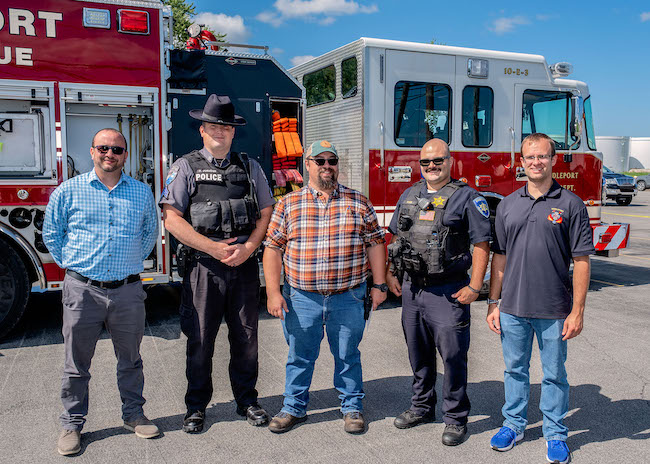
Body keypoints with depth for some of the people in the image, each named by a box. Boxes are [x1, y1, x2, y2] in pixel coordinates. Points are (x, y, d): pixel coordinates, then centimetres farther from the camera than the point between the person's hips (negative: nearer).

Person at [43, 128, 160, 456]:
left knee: (130, 359, 13)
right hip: (83, 291, -1)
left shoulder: (142, 193, 6)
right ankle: (72, 424, 24)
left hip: (128, 291, 2)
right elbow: (51, 233, 11)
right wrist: (71, 264, 6)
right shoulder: (68, 191, 2)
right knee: (76, 364, 9)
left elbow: (150, 233, 18)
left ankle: (133, 414, 29)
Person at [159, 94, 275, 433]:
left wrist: (248, 247, -8)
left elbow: (267, 212, 9)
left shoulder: (250, 166, 11)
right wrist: (215, 247, -13)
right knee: (200, 339, 6)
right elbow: (172, 218, -6)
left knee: (246, 337, 10)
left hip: (244, 266, 2)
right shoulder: (186, 167, 3)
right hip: (203, 266, -2)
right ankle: (196, 406, 23)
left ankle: (246, 400, 27)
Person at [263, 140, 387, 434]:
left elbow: (375, 243, 5)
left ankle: (352, 408, 29)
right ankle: (293, 408, 29)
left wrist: (379, 285, 1)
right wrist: (273, 292, -6)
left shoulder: (358, 203, 4)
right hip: (301, 299, 0)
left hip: (348, 298, 0)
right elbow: (273, 248, 0)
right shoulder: (288, 204, 2)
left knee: (347, 355, 12)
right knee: (299, 356, 11)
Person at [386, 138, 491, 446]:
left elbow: (481, 244, -9)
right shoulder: (409, 196, 11)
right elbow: (396, 236, 18)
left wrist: (474, 287, -14)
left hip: (447, 291, -5)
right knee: (418, 354, 16)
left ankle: (455, 418, 17)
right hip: (411, 289, 6)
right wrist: (391, 273, 10)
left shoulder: (466, 197, -6)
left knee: (453, 356, 2)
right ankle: (422, 407, 33)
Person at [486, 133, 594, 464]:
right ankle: (513, 424, 32)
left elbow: (581, 260, -5)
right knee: (515, 369, 15)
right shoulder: (507, 205, 6)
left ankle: (555, 433, 28)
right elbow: (499, 257, 8)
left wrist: (577, 311, -9)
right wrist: (493, 304, 5)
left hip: (554, 312, -2)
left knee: (554, 374, 11)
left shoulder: (570, 204, -4)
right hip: (512, 309, 3)